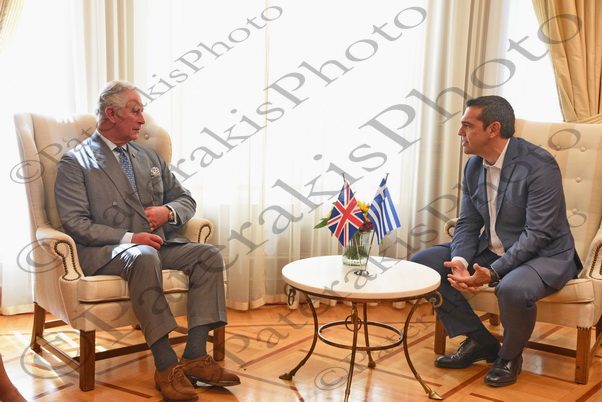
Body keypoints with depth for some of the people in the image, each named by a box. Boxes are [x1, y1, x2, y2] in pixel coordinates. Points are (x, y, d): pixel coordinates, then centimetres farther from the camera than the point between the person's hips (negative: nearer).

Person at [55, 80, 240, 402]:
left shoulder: (150, 158, 23)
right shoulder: (75, 163, 3)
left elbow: (186, 199, 23)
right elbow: (76, 224, -7)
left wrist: (168, 212, -2)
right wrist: (129, 238, -19)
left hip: (160, 243, 6)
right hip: (106, 252, -6)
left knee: (208, 255, -21)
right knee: (143, 257, -39)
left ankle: (195, 357, -25)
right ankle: (166, 366, -37)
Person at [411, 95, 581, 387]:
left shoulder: (539, 165, -21)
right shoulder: (474, 166, 3)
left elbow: (538, 234, -25)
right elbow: (468, 223, 4)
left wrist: (492, 273, -31)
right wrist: (460, 261, -17)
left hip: (544, 254, -7)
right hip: (491, 250, 8)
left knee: (513, 288, -40)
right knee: (422, 262, -6)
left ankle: (509, 356, -4)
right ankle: (479, 341, 5)